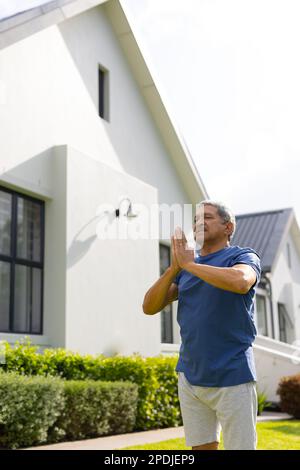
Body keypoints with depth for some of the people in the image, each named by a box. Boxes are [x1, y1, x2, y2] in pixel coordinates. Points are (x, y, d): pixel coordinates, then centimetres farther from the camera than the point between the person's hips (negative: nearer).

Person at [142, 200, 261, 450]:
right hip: (190, 376, 5)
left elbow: (240, 282, -28)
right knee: (202, 446, 11)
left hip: (232, 377, -5)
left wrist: (189, 264, -16)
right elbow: (150, 307, 5)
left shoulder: (244, 257, -3)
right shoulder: (186, 267, 13)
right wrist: (175, 266, -8)